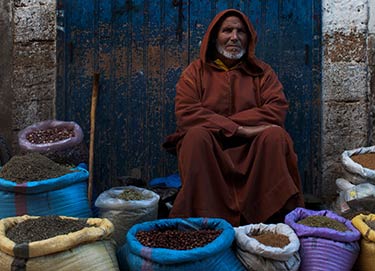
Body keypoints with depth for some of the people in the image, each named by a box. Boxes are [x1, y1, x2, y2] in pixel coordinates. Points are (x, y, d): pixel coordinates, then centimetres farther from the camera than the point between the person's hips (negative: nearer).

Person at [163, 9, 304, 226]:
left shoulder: (261, 72, 9)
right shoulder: (196, 71, 6)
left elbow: (277, 110, -7)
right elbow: (185, 113, -10)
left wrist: (217, 123, -15)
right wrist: (238, 129, -21)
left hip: (254, 148, 1)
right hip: (208, 147, -1)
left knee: (275, 135, -27)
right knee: (196, 135, -31)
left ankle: (274, 215, -24)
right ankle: (203, 220, -30)